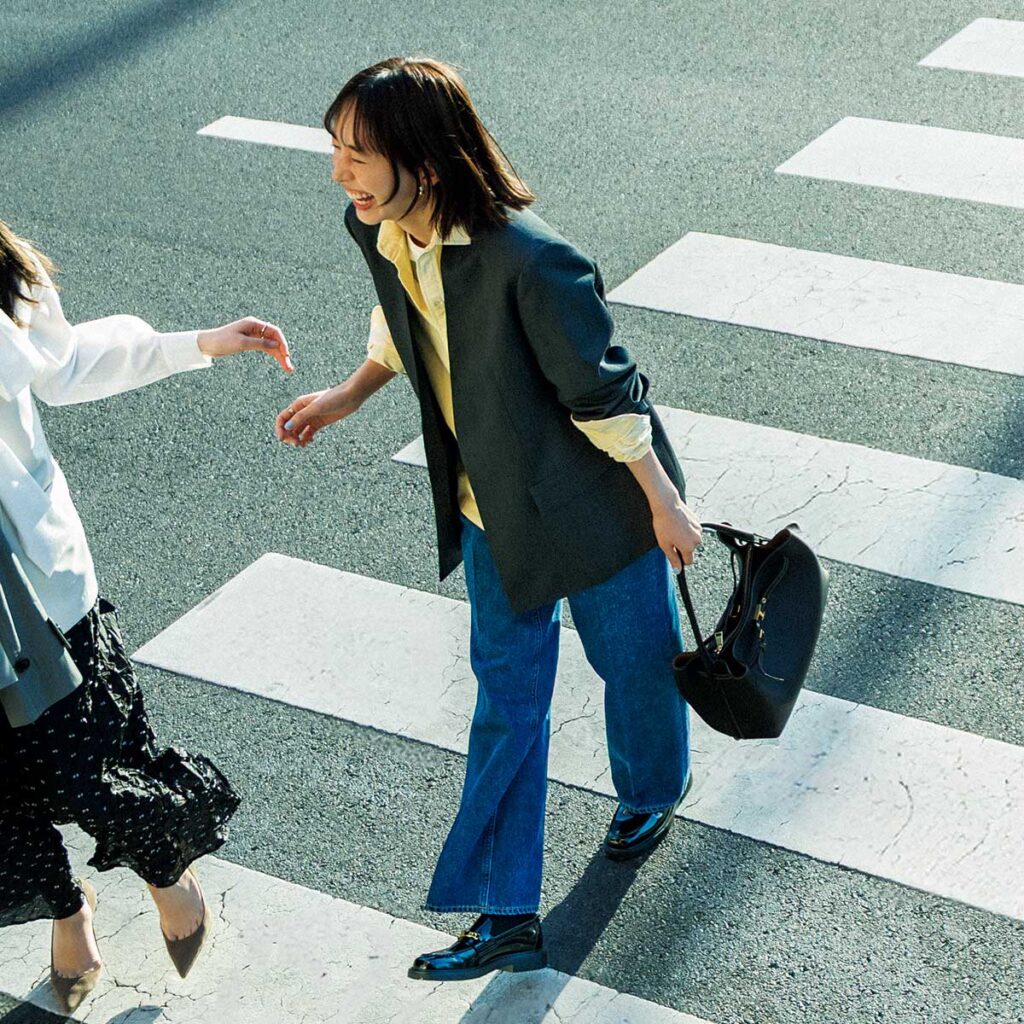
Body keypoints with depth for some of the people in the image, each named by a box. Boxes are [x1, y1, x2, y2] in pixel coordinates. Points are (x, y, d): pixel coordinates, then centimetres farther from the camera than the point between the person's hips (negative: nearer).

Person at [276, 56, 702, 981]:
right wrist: (347, 396, 11)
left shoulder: (529, 261, -35)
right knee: (506, 697, 11)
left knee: (633, 658, 19)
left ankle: (653, 790, 53)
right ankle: (507, 916, 20)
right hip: (493, 518, 6)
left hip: (591, 509, -6)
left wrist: (665, 504, -15)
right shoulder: (379, 235, -12)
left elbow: (603, 393, -24)